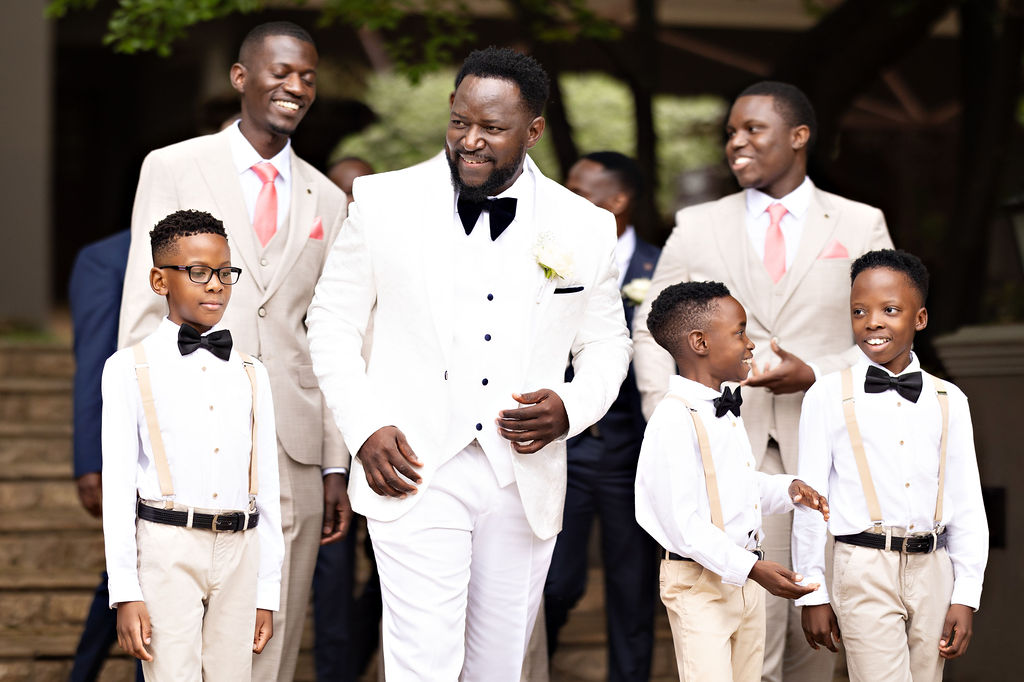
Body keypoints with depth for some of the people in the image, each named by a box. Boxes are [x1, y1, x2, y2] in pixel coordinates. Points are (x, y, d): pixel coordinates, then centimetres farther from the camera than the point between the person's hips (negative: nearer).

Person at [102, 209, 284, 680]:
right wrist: (125, 592, -6)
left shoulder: (251, 374, 13)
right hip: (167, 551, -3)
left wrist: (268, 592, 10)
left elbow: (267, 488, 13)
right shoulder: (129, 370, 2)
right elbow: (118, 484, 0)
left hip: (239, 553, 3)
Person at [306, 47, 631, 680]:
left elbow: (606, 344, 14)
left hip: (525, 481, 2)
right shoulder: (384, 202, 0)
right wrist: (365, 427, -6)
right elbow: (333, 321, 7)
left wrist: (570, 409, -7)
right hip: (417, 473, -2)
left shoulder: (585, 228, 3)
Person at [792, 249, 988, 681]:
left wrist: (966, 598, 4)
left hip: (932, 571, 3)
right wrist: (812, 594, 3)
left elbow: (967, 508, 9)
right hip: (866, 571, -3)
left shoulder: (949, 401, 8)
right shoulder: (827, 397, 0)